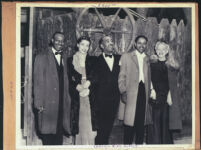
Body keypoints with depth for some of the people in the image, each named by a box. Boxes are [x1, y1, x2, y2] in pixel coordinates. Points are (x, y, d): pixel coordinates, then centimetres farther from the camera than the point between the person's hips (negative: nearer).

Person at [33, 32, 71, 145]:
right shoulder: (42, 57, -3)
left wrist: (68, 99, 8)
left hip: (62, 103, 5)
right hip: (48, 102, -5)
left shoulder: (65, 57, 14)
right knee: (48, 133, -1)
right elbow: (38, 82, -6)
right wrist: (38, 103, -11)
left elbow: (66, 79, 15)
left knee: (60, 132, 6)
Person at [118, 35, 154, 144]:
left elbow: (149, 78, 19)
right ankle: (127, 144, 2)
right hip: (130, 93, -4)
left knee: (141, 122, 4)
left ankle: (139, 145, 12)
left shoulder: (147, 59, 18)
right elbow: (121, 77, 1)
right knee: (129, 123, -6)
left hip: (143, 91, 4)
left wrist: (149, 92, 8)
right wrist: (123, 91, -10)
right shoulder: (126, 56, 6)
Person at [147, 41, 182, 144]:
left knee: (166, 120, 0)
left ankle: (166, 143, 9)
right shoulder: (152, 63, 10)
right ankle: (155, 143, 3)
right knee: (155, 121, -2)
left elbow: (173, 82, 0)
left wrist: (169, 95, -11)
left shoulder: (171, 65, 6)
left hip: (166, 96, -1)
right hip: (154, 96, 1)